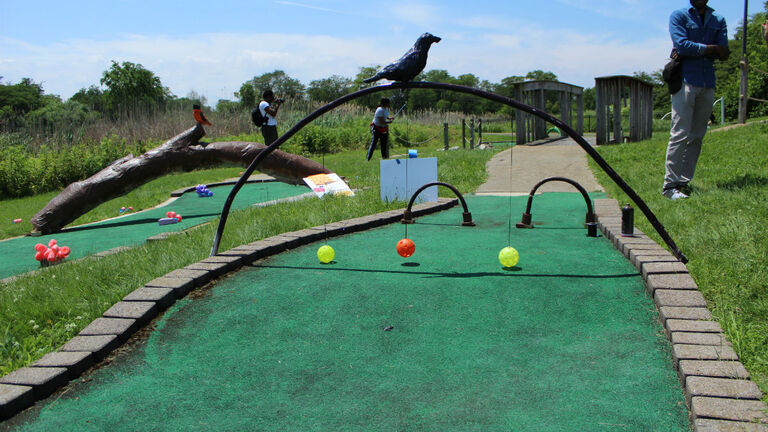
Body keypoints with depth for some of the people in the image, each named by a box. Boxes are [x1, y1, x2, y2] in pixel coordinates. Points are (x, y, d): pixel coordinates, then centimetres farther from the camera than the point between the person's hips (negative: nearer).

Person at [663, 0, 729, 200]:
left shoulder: (719, 20, 18)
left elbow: (723, 53, 4)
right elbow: (682, 45, -9)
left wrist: (694, 51, -7)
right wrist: (712, 49, -3)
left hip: (708, 84, 5)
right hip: (685, 80, -5)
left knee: (697, 136, 2)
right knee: (680, 134, -12)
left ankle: (684, 182, 6)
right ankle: (670, 184, -11)